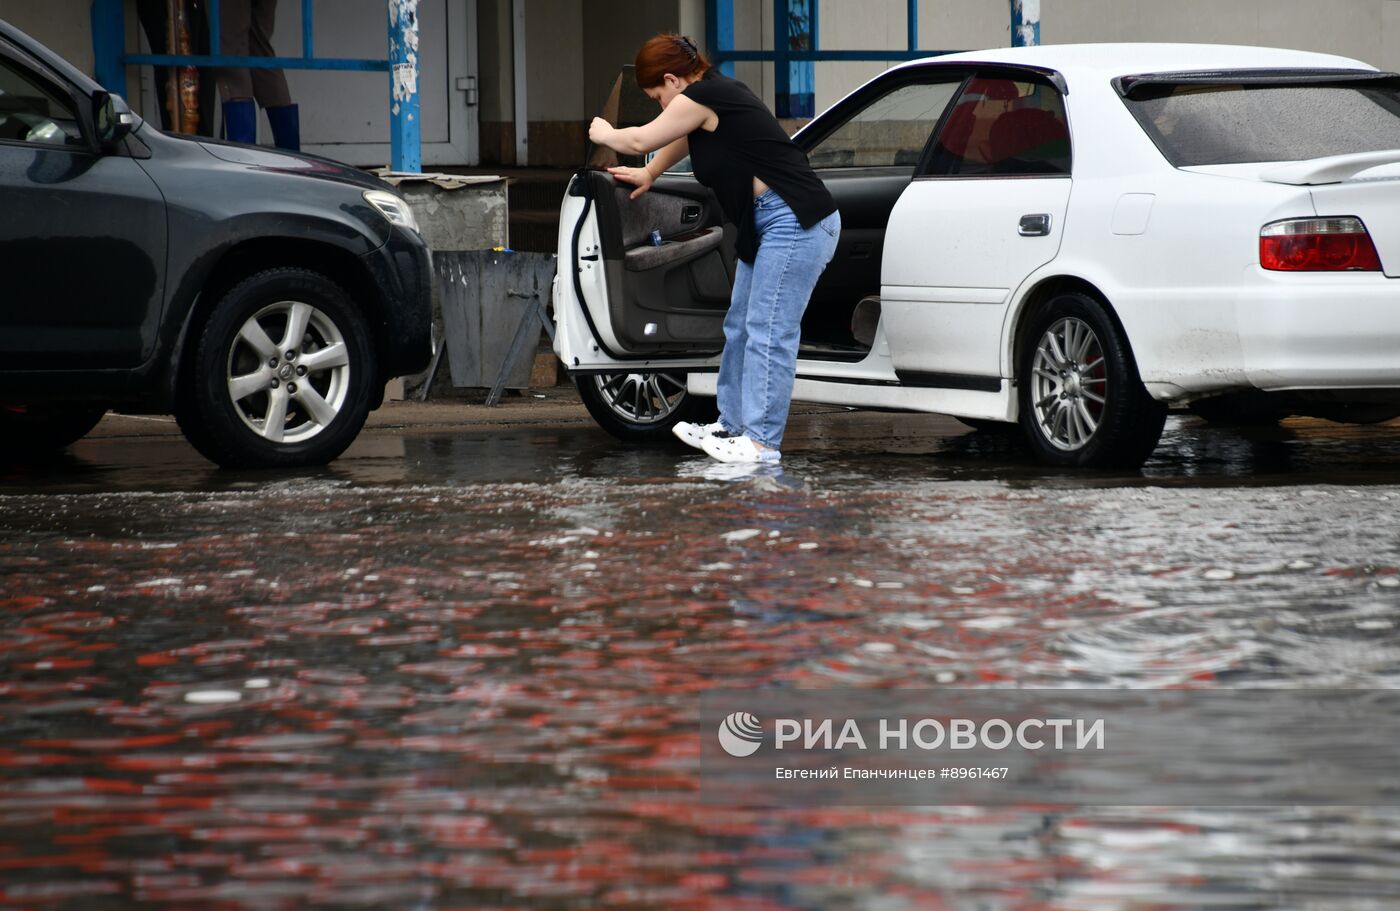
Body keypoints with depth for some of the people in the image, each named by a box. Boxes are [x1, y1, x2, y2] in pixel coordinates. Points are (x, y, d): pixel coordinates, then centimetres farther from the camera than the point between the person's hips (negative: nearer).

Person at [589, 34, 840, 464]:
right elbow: (683, 139, 40)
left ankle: (763, 441, -10)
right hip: (769, 224, 11)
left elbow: (641, 139, 2)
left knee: (768, 332, -10)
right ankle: (733, 425, 23)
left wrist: (604, 134, 22)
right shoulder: (718, 92, 18)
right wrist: (649, 174, 53)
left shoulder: (701, 98, -11)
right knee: (740, 327, 15)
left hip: (795, 222, -11)